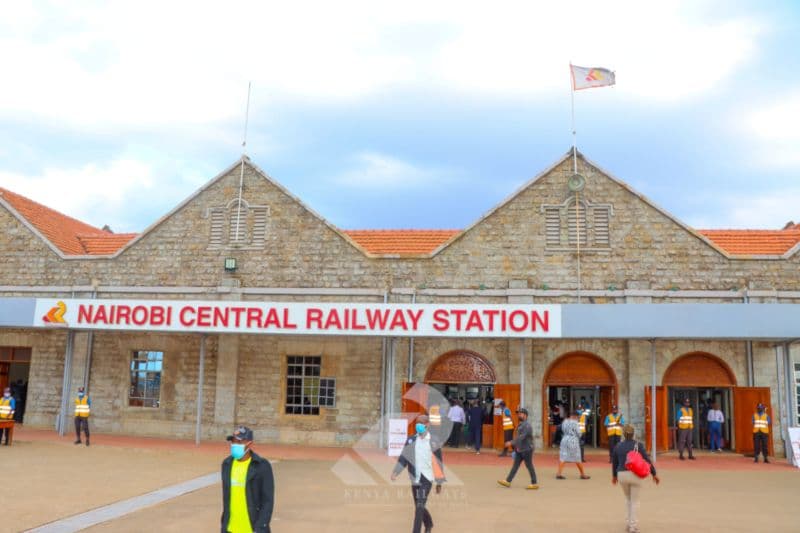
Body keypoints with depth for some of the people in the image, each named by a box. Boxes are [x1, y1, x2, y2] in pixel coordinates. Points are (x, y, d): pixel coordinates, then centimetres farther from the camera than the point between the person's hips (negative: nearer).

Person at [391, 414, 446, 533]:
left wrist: (439, 483, 0)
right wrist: (395, 472, -13)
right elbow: (403, 457, 1)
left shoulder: (432, 442, -6)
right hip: (415, 479, 4)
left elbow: (438, 463, -2)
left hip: (427, 478, -4)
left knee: (419, 507, -14)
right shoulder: (411, 440, 3)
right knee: (419, 506, 17)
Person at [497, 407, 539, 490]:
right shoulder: (520, 424, 12)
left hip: (527, 450, -9)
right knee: (515, 465, 7)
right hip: (520, 450, 9)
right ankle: (508, 481, 7)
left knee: (529, 466, 0)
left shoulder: (527, 425, -18)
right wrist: (515, 446, 19)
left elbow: (522, 437, -26)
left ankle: (534, 484, 9)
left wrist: (511, 443, -27)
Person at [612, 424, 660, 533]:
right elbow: (647, 460, -8)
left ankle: (630, 522, 21)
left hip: (622, 475, 3)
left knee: (628, 499, 22)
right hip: (635, 475, -2)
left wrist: (614, 475, 28)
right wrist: (654, 474, 1)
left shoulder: (618, 446, 4)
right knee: (634, 501, 7)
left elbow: (614, 462, 13)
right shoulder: (638, 445, -5)